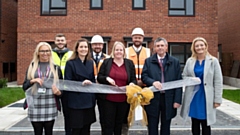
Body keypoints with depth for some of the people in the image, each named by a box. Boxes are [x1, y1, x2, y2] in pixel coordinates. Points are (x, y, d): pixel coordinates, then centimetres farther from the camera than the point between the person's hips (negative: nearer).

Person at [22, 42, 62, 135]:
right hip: (35, 106, 1)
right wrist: (32, 81, -12)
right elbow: (24, 87, 7)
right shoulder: (32, 67, 8)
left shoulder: (55, 67, 7)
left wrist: (59, 92, -11)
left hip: (50, 107, 0)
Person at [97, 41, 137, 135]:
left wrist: (132, 84, -15)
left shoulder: (129, 63, 6)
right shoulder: (106, 62, 3)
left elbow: (133, 79, 8)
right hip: (109, 99, -1)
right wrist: (107, 78, -18)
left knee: (119, 124, 16)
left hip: (124, 100, 2)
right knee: (108, 124, 5)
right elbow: (99, 77, 2)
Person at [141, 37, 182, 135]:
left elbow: (179, 82, 1)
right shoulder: (148, 61, 7)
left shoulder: (175, 62, 5)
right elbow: (144, 76, 0)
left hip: (169, 99, 0)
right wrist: (153, 82, -21)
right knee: (152, 127, 10)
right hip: (153, 98, 0)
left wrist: (177, 100, -5)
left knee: (166, 127, 13)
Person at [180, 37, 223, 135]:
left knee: (205, 125, 5)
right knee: (195, 124, 12)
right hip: (193, 96, 3)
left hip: (206, 97, -3)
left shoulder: (213, 61, -2)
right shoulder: (190, 61, 6)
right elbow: (184, 76, 13)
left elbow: (218, 81, -3)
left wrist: (217, 99, -6)